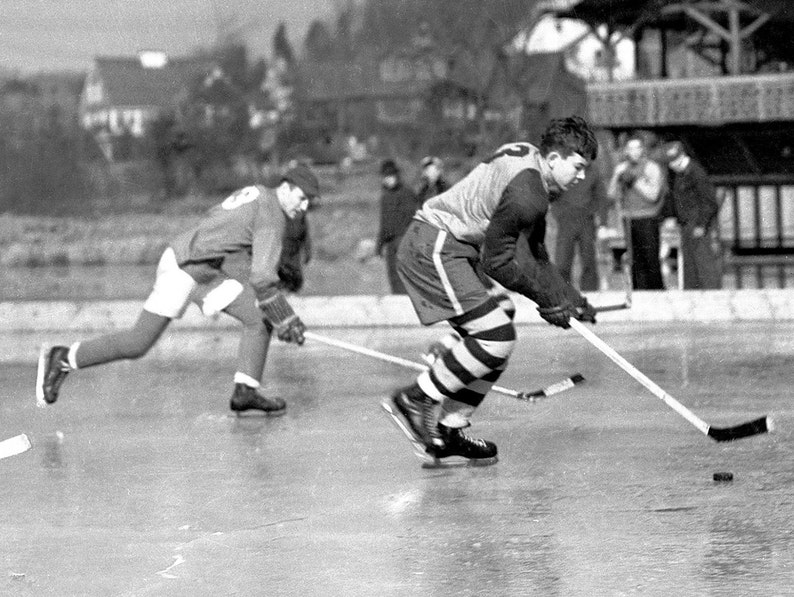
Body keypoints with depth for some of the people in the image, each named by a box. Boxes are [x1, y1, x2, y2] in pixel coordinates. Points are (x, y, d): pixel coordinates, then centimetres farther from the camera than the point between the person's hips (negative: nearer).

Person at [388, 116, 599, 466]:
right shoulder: (527, 194, -20)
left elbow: (533, 257, 19)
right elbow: (496, 260, -16)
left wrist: (570, 299, 13)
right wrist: (550, 298, -7)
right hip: (433, 249, -11)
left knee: (496, 340, 10)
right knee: (495, 337, -15)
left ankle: (446, 432, 13)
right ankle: (416, 400, -7)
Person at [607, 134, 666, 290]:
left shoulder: (652, 168, -3)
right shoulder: (622, 168, 13)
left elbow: (653, 195, -12)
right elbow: (612, 194, 10)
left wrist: (635, 180, -14)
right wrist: (617, 176, -6)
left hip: (648, 220, -4)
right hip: (629, 220, 4)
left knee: (651, 261, -8)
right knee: (635, 262, 0)